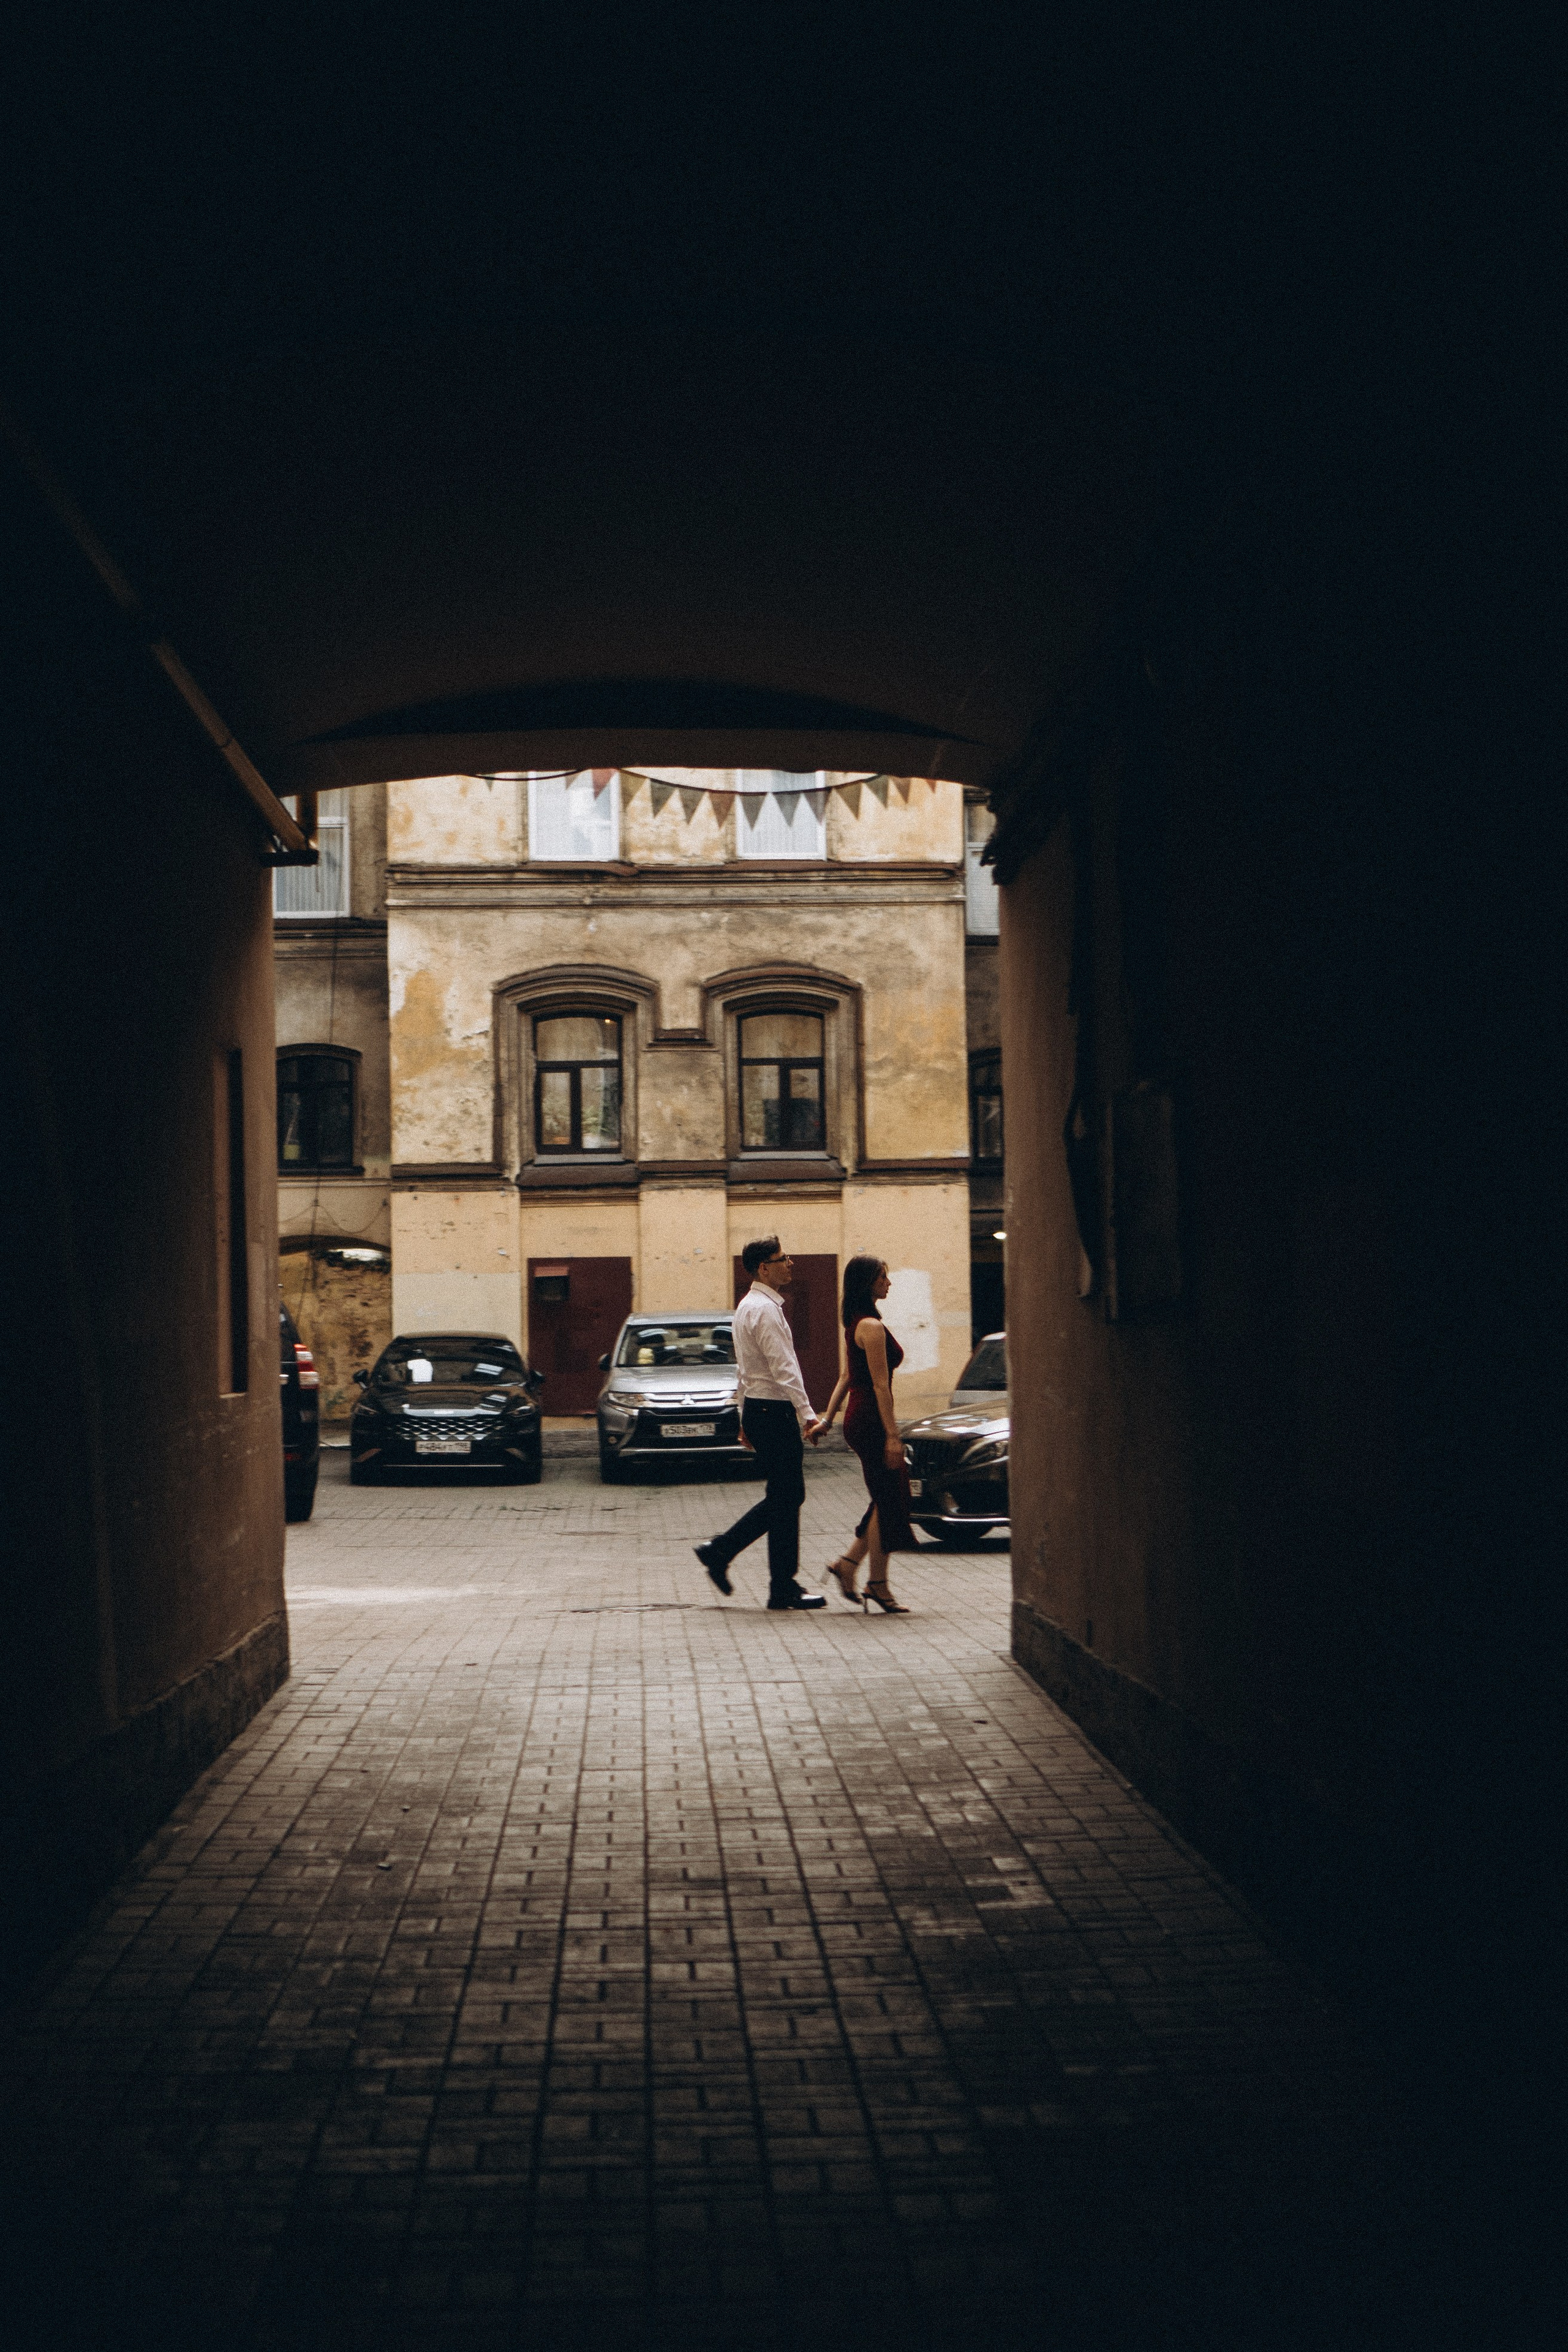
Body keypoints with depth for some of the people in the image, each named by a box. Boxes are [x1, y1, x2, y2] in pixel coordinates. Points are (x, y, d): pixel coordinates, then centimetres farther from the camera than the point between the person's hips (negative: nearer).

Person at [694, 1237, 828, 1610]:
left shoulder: (747, 1307, 16)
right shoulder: (766, 1310, -16)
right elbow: (784, 1369, -23)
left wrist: (745, 1419, 24)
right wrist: (808, 1415, -27)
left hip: (757, 1411, 10)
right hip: (774, 1412, -10)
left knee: (783, 1497, 14)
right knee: (786, 1498, -3)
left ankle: (719, 1551, 14)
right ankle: (783, 1589, 2)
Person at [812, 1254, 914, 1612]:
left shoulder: (855, 1324, 14)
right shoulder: (872, 1326, -17)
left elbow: (846, 1377, 16)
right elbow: (880, 1385, -19)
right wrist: (892, 1436, -20)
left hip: (859, 1419, 10)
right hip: (871, 1419, -10)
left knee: (888, 1499, 13)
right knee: (887, 1501, -2)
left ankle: (848, 1563, 13)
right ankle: (878, 1584, 4)